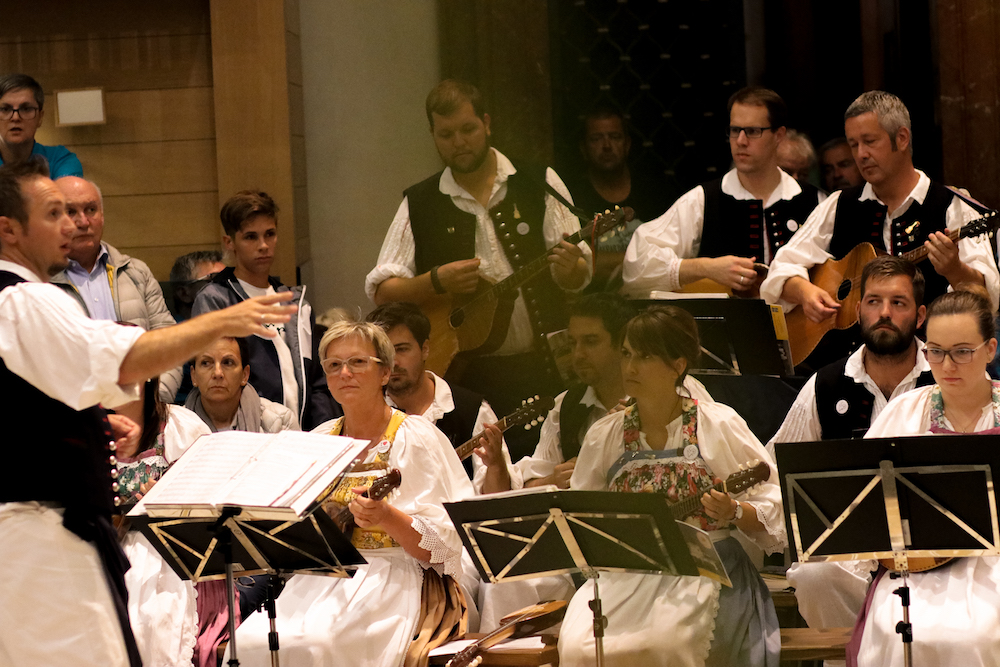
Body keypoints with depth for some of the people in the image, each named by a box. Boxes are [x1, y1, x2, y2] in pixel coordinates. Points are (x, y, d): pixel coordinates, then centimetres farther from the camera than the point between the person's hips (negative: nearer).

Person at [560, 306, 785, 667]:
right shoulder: (604, 436, 12)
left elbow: (774, 507, 0)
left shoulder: (718, 426, 1)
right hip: (624, 575, 3)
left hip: (705, 571, -3)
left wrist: (734, 513, -19)